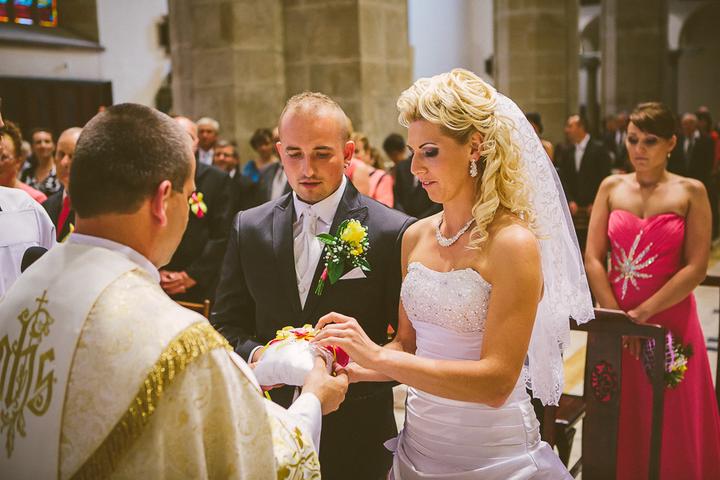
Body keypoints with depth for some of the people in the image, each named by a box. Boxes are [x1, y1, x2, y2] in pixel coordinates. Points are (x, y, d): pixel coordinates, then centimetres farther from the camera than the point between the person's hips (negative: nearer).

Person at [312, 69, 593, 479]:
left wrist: (379, 356, -28)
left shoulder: (512, 243, -19)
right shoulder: (416, 237, 0)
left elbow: (496, 381, -23)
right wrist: (352, 367, -10)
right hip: (419, 446, 6)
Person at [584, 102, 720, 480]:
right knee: (618, 421, 11)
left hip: (669, 320, -2)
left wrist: (642, 313, -15)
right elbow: (593, 259, -1)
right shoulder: (611, 187, 5)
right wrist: (617, 317, -10)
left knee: (670, 425, 9)